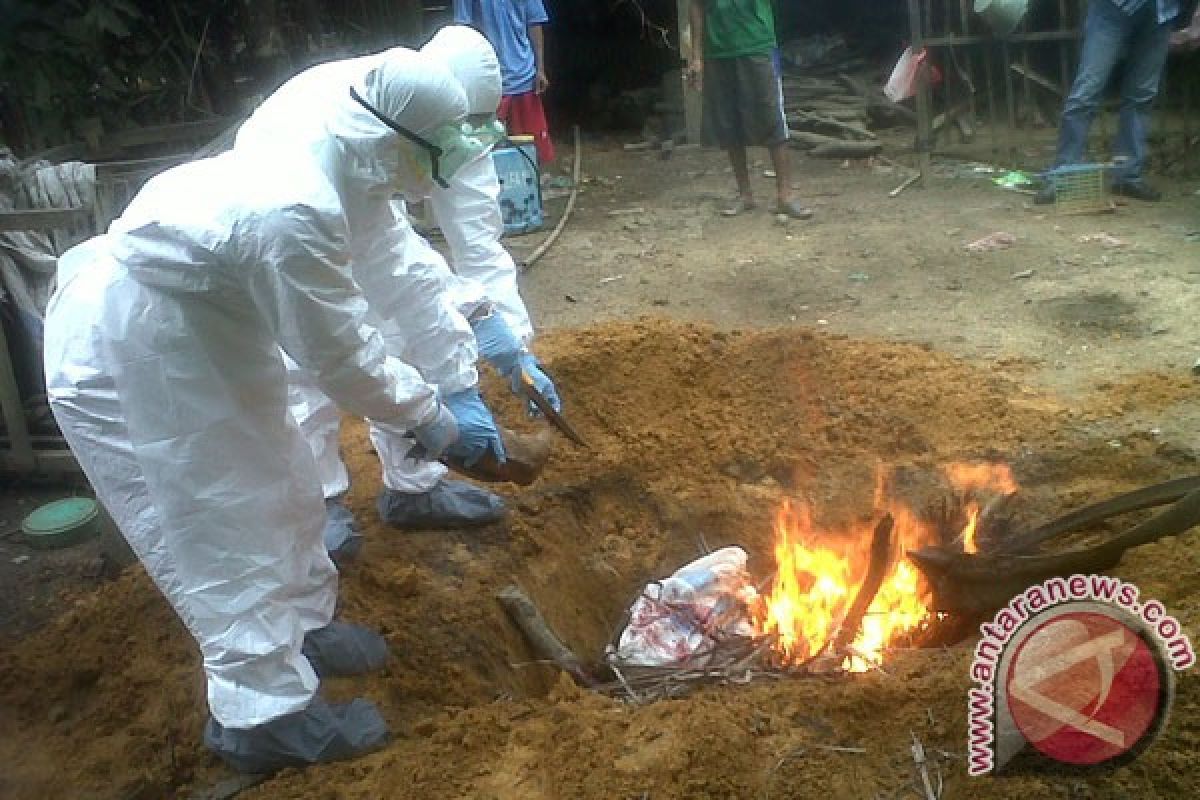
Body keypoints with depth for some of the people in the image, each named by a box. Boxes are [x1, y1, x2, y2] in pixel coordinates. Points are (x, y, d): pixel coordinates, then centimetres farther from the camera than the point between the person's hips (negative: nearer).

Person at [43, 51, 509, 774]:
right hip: (121, 355, -10)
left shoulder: (330, 170, -5)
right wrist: (434, 423, -11)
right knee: (214, 522, 0)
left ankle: (302, 627, 40)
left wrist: (458, 381, 6)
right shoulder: (293, 213, -35)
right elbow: (339, 354, -25)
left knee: (277, 476, 19)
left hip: (198, 333, 10)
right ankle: (266, 714, 17)